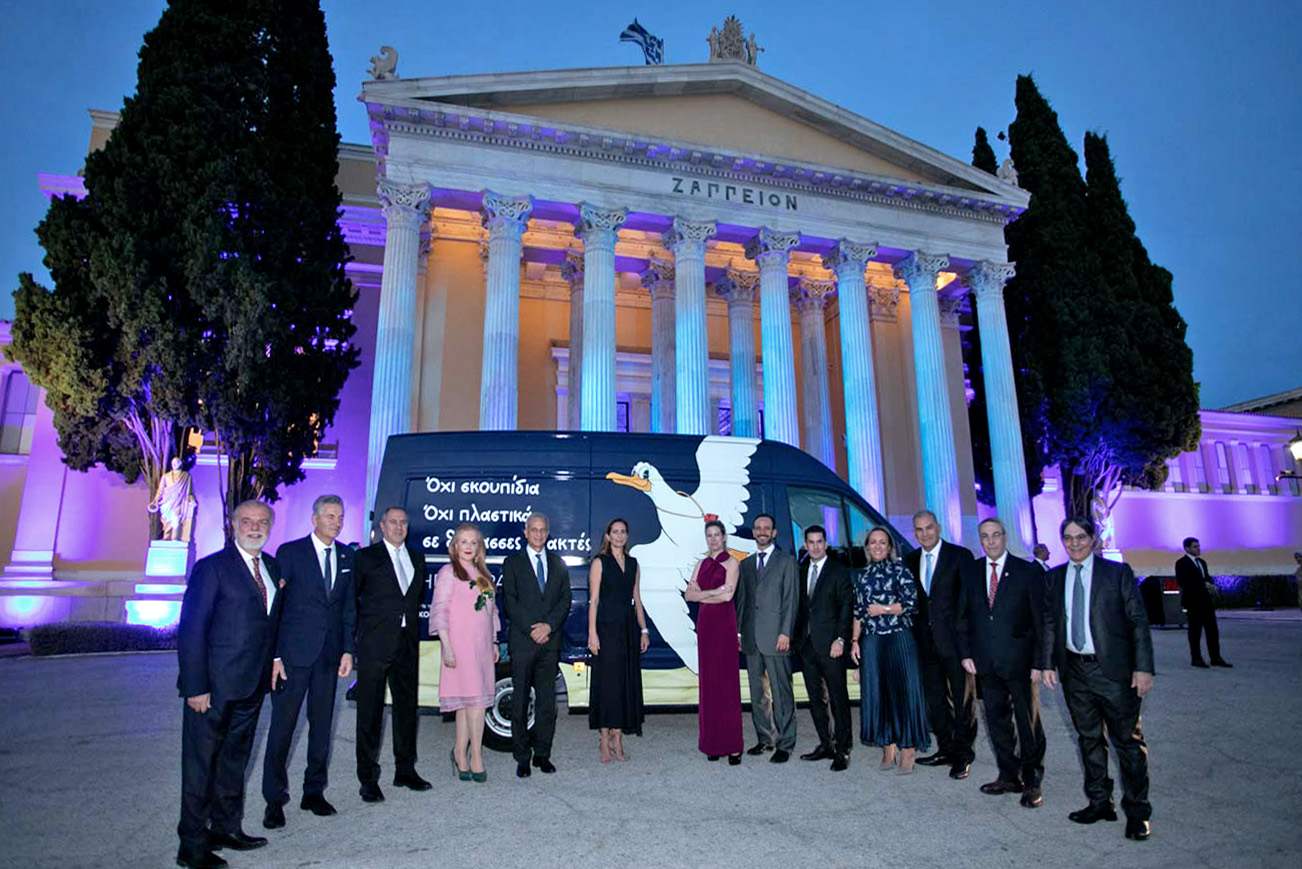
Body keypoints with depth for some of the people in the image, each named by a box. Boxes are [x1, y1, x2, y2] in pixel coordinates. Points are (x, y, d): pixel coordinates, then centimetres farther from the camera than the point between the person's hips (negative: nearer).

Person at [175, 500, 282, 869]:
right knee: (201, 765, 5)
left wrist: (272, 666, 6)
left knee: (235, 760, 19)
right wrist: (195, 687, -17)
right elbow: (190, 630, -14)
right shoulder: (212, 567, -11)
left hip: (252, 686, 7)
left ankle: (226, 828, 34)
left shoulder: (272, 568, 9)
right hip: (214, 687, -7)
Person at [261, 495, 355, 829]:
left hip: (330, 655, 4)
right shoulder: (290, 552, -4)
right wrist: (274, 655, -9)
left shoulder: (347, 557, 8)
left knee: (322, 724, 11)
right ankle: (274, 799, 16)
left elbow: (349, 607, 11)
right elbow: (274, 606, -5)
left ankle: (314, 792, 24)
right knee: (282, 726, 2)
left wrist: (348, 650, 4)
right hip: (294, 652, -4)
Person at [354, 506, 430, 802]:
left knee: (407, 707, 12)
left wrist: (412, 624, 12)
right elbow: (350, 595, 0)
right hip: (375, 645, -5)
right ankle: (368, 778, 12)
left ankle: (405, 770, 24)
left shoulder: (417, 557, 13)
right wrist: (362, 628, -3)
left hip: (407, 644, 5)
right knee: (370, 711, 2)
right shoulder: (366, 557, -1)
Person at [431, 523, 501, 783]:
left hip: (482, 645, 6)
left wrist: (494, 642, 19)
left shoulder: (483, 574, 16)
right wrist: (446, 645, -15)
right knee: (476, 699, -9)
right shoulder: (448, 573, -4)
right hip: (460, 644, -6)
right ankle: (475, 757, 1)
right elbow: (440, 611, -8)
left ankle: (461, 754, 20)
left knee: (467, 702, 10)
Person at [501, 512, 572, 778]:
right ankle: (522, 757, 12)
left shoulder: (558, 564, 13)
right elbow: (510, 602, -3)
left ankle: (542, 754, 16)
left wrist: (548, 625, -8)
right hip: (522, 641, -2)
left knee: (547, 700, 6)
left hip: (550, 640, 3)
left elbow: (565, 600, 6)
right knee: (520, 700, 2)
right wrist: (531, 629, -11)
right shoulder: (512, 563, 4)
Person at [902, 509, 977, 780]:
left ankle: (963, 753, 17)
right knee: (934, 699, 14)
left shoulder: (959, 556, -6)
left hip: (954, 638, -5)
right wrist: (914, 633, 4)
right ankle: (946, 749, 27)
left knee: (962, 698, 4)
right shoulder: (910, 560, 9)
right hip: (926, 641, 5)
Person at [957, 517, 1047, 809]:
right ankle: (1009, 776, 27)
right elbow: (963, 617, 11)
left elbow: (1040, 620, -5)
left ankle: (1032, 782, 23)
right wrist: (966, 653, 3)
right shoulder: (970, 573, 6)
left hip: (1019, 662, -3)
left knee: (1029, 723, 7)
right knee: (997, 721, 12)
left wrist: (1039, 662, -8)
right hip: (986, 663, 4)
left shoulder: (1028, 572, -4)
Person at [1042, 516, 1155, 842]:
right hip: (1074, 670, 4)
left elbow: (1138, 621, -5)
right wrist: (1047, 663, 4)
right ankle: (1100, 803, 27)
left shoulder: (1118, 573, -3)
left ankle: (1137, 811, 18)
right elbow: (1049, 622, 11)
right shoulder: (1054, 577, 8)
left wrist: (1143, 667, -11)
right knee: (1088, 738, 13)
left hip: (1113, 670, -4)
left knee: (1128, 740, 4)